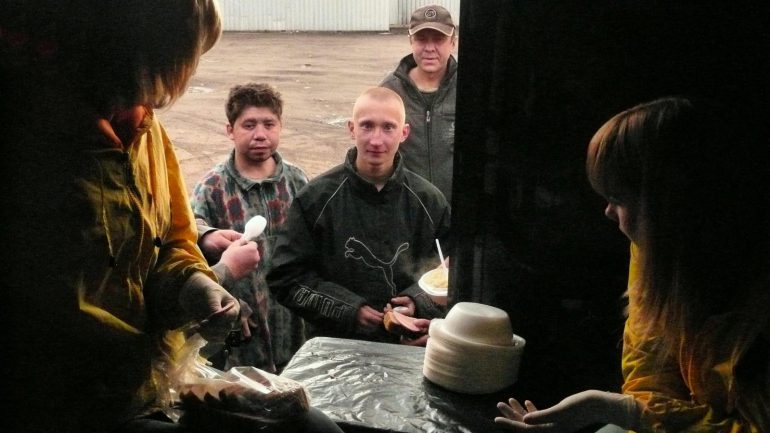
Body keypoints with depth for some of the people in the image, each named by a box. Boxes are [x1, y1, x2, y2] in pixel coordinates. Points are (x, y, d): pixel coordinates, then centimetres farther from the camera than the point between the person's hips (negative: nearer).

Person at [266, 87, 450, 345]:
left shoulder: (429, 201, 5)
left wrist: (418, 302, -4)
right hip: (332, 346, 0)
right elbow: (285, 278, 1)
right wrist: (349, 310, -8)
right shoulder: (316, 198, 0)